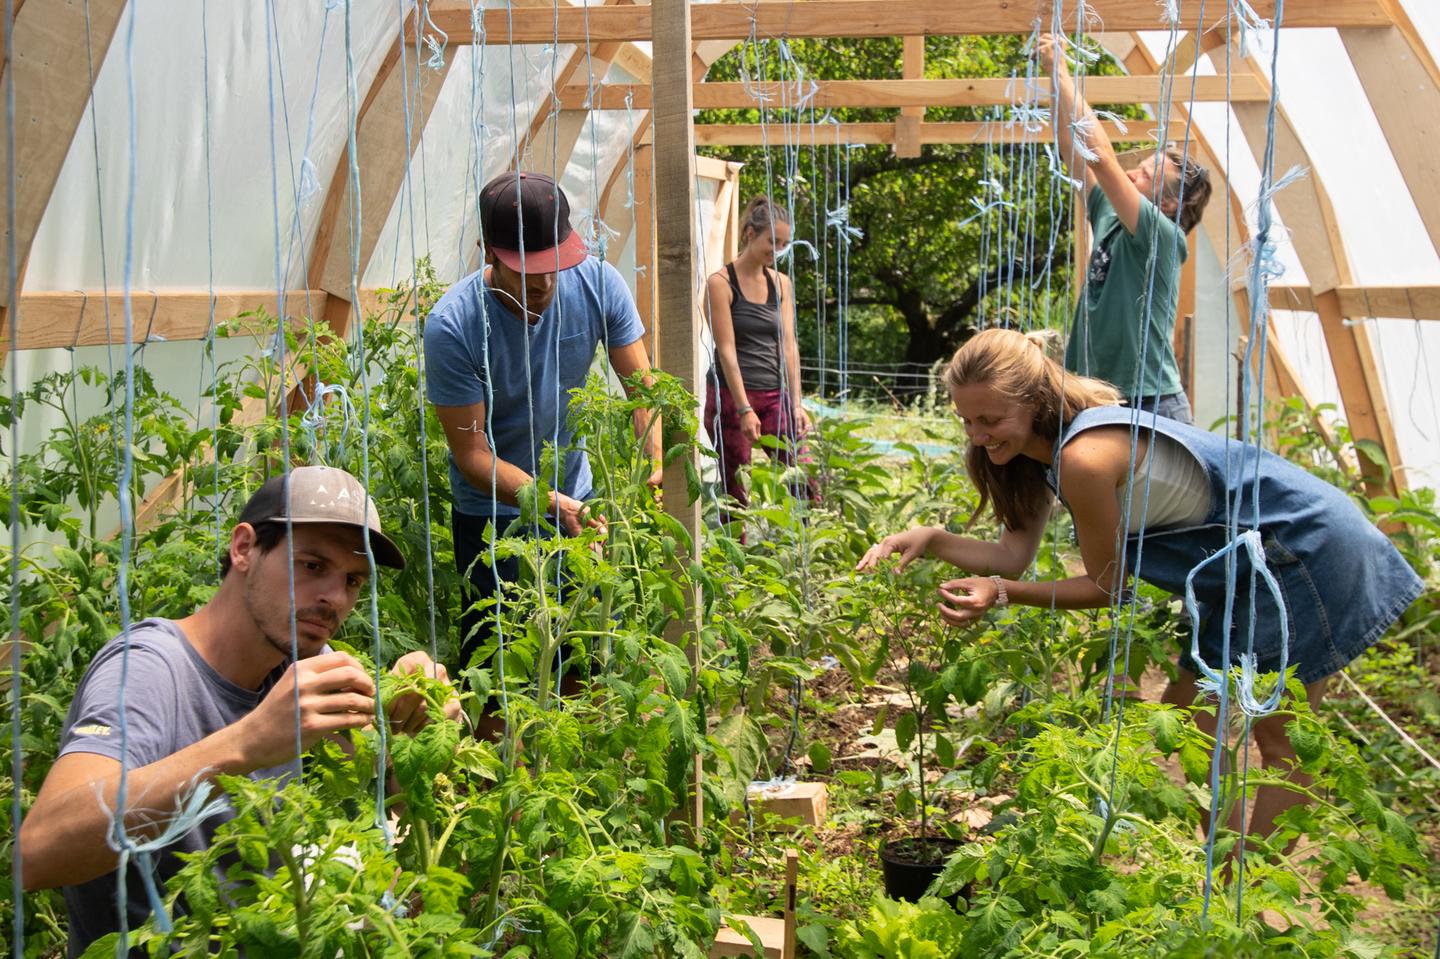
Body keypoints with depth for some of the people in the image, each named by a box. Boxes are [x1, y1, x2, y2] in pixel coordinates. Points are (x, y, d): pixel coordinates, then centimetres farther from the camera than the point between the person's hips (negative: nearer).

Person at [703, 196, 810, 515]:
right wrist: (745, 409, -17)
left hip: (775, 396, 5)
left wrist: (796, 404, -4)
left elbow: (788, 345, 5)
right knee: (736, 492, 0)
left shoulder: (781, 284, 11)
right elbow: (727, 350, -11)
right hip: (732, 396, -5)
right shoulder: (721, 282, -6)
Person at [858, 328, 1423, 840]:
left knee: (1279, 739, 0)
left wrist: (1003, 593, -28)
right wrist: (931, 540, -18)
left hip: (1308, 553, -10)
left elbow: (1106, 586, -20)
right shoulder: (1043, 446, -2)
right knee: (1189, 715, 14)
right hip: (1252, 565, 10)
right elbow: (1015, 554, -5)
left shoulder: (1085, 456, -31)